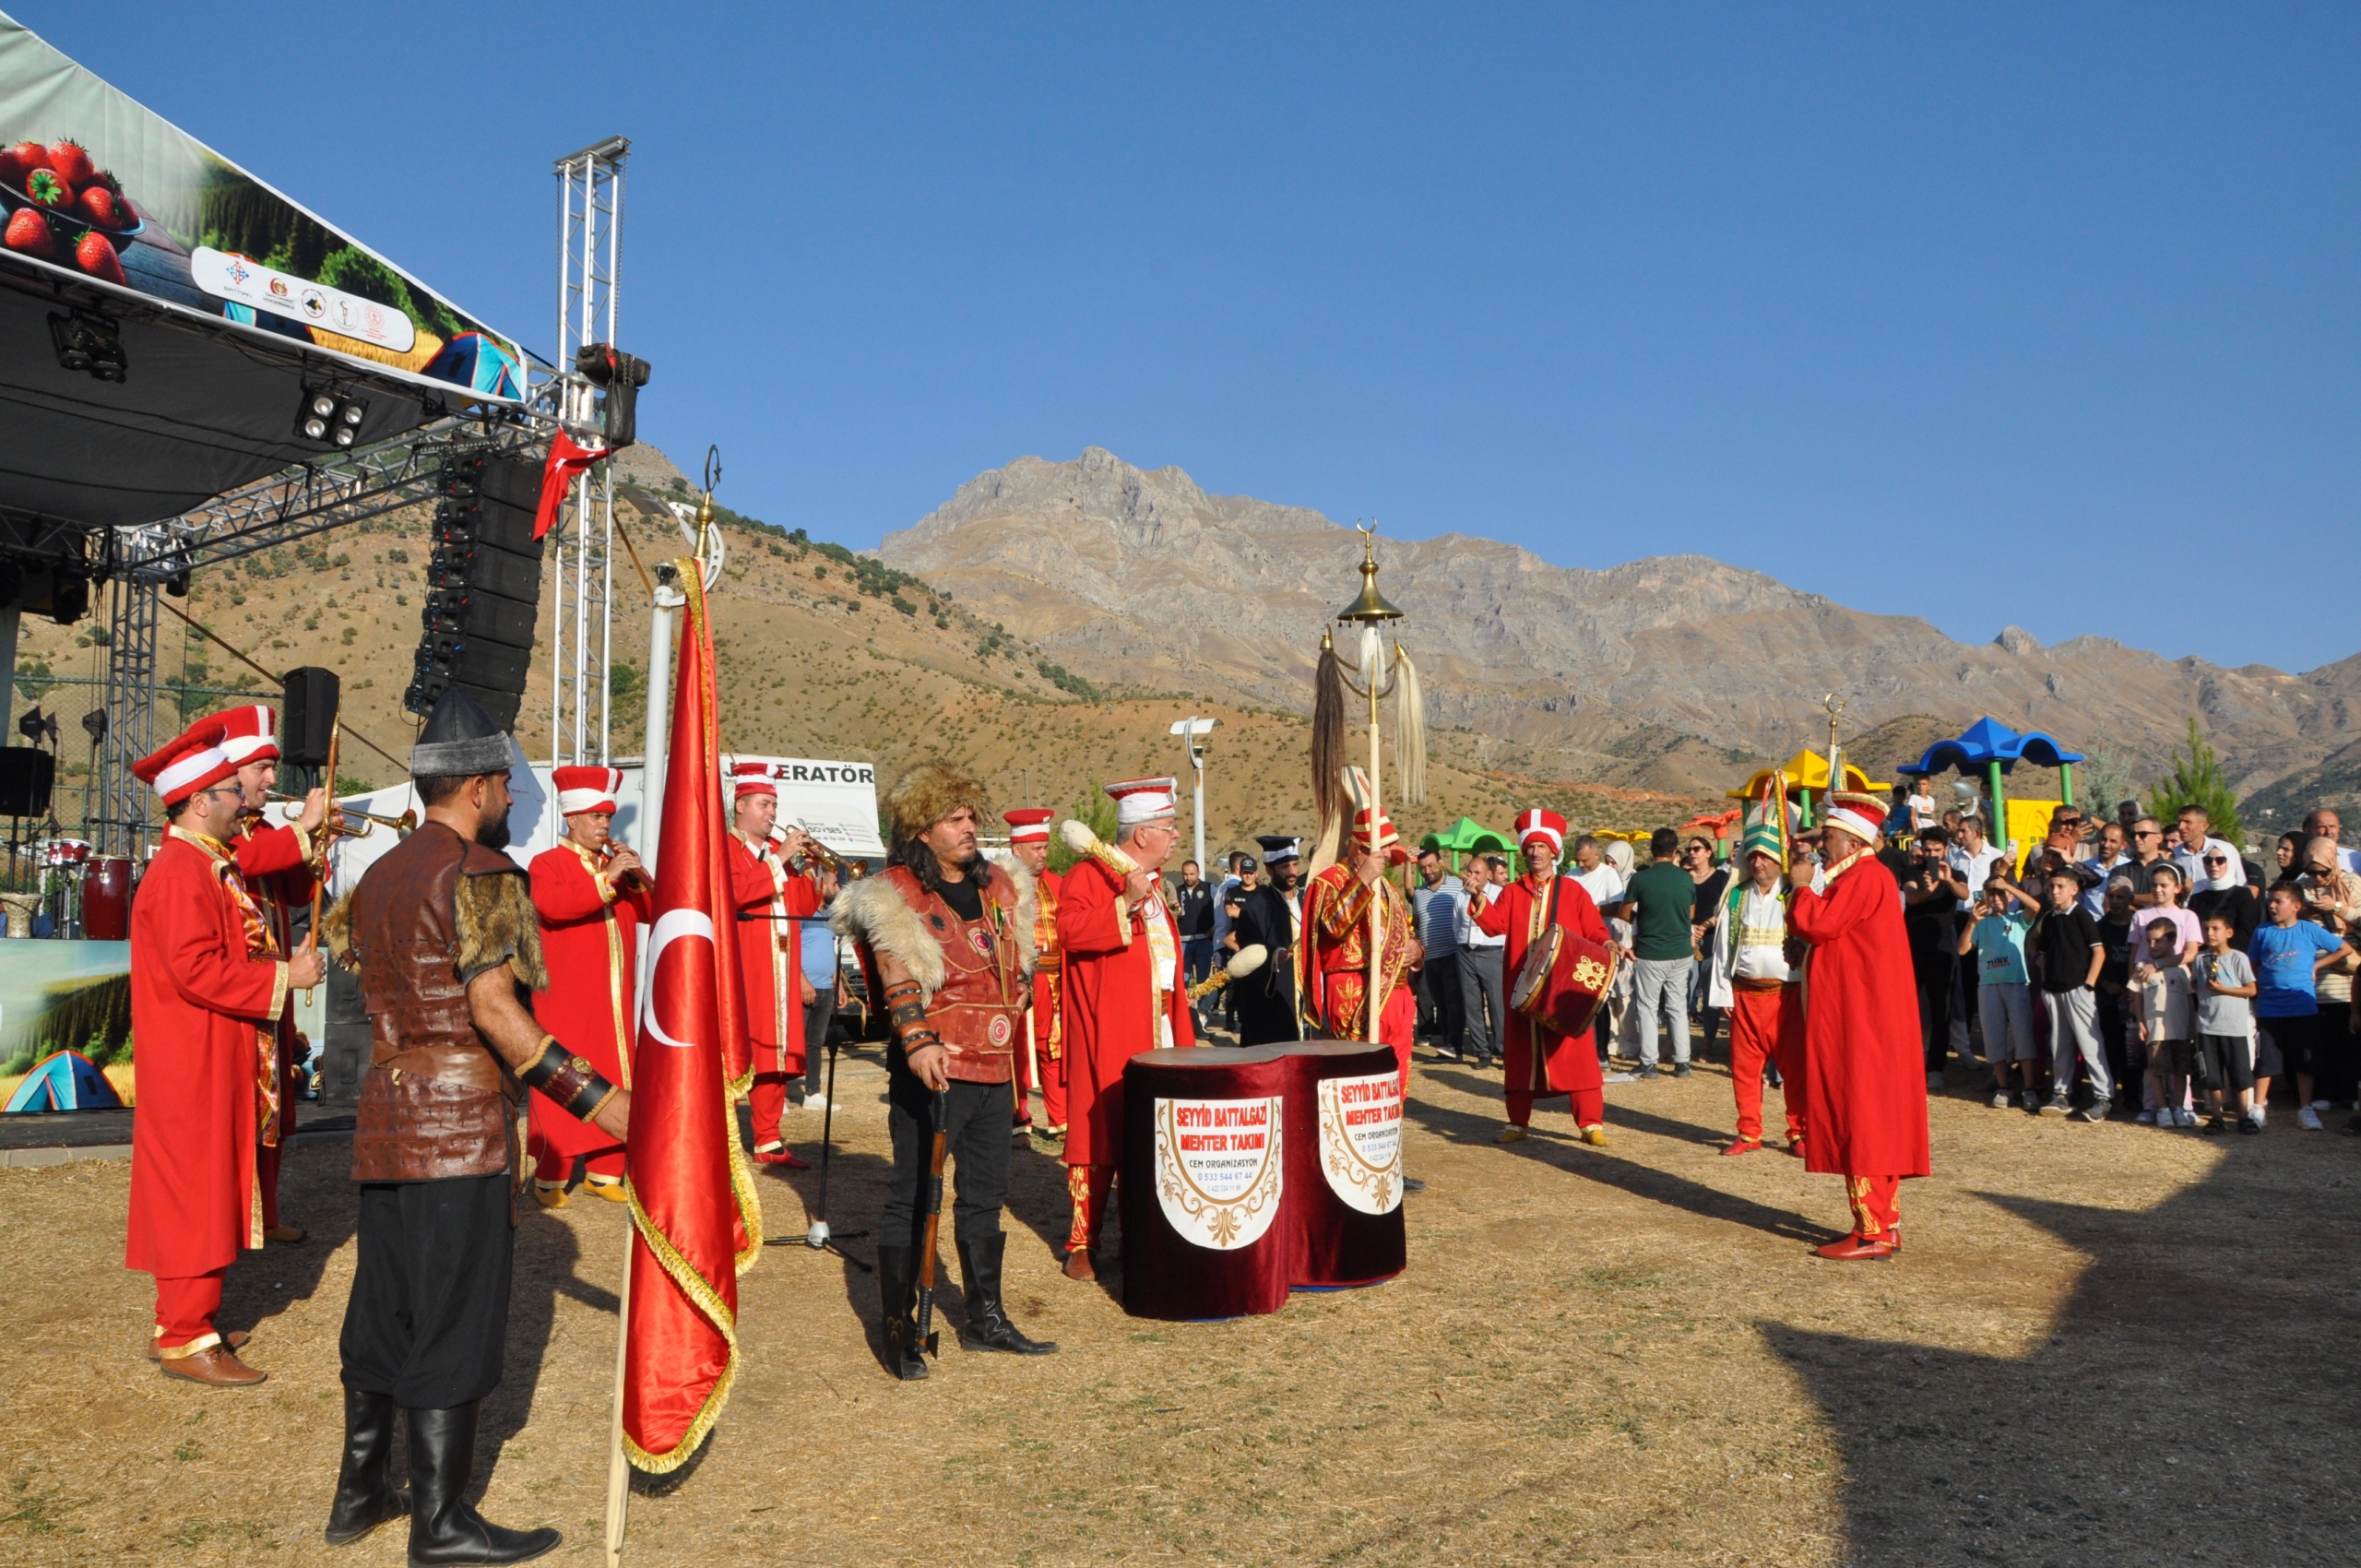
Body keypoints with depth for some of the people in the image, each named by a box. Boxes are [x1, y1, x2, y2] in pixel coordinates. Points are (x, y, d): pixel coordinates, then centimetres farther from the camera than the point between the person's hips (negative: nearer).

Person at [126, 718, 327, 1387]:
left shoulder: (213, 865, 13)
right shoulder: (179, 873, -19)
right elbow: (197, 969, -26)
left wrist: (285, 962, 5)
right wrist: (284, 975, -20)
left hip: (216, 1062, 10)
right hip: (190, 1065, -10)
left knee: (208, 1190, 16)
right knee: (193, 1190, -3)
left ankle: (184, 1319, 26)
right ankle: (185, 1340, 5)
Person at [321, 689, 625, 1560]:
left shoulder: (380, 874, 12)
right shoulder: (482, 874, -14)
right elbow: (493, 1009, -21)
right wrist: (597, 1097, -22)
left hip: (385, 1117, 9)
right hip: (460, 1126, -8)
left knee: (382, 1309, 17)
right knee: (454, 1318, -1)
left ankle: (360, 1494, 28)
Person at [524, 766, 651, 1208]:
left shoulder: (619, 866, 18)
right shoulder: (547, 864, -1)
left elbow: (655, 913, 11)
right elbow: (552, 905, -22)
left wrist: (640, 879, -6)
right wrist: (606, 879, -26)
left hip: (615, 1003, 6)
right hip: (566, 1004, -6)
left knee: (614, 1084, 6)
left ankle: (604, 1173, 15)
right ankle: (549, 1178, 4)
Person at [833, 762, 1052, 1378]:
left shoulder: (998, 887, 13)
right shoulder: (894, 895, -7)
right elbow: (899, 978, -18)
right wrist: (916, 1043, -30)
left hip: (994, 1068, 7)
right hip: (933, 1068, -7)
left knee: (985, 1195, 15)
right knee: (912, 1198, -1)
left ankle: (985, 1319, 27)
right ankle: (899, 1330, 9)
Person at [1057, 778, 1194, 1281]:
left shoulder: (1150, 882, 19)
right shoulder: (1090, 874, -8)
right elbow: (1069, 929, -25)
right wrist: (1125, 904, -29)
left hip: (1156, 1034, 8)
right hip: (1108, 1036, -8)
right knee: (1100, 1135, -4)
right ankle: (1082, 1244, 4)